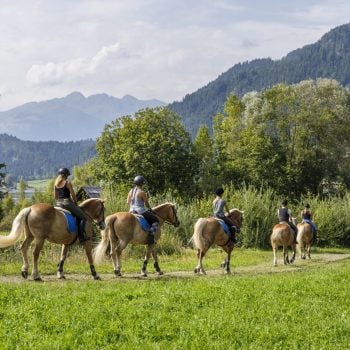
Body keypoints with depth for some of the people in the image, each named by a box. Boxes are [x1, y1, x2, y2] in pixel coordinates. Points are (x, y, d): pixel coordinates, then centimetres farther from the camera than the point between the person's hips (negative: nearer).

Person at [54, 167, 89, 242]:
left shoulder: (56, 183, 10)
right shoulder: (68, 183, -9)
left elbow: (55, 196, 14)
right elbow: (73, 195, -7)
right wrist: (75, 202, 9)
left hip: (58, 204, 7)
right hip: (67, 202, -7)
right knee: (82, 217, 2)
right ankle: (81, 236, -9)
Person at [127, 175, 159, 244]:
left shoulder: (131, 191, 5)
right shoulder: (142, 192, -16)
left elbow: (128, 202, 11)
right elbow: (147, 204, -8)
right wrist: (149, 209, 11)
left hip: (132, 211, 7)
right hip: (141, 211, -7)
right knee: (156, 220, 4)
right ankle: (151, 236, -12)